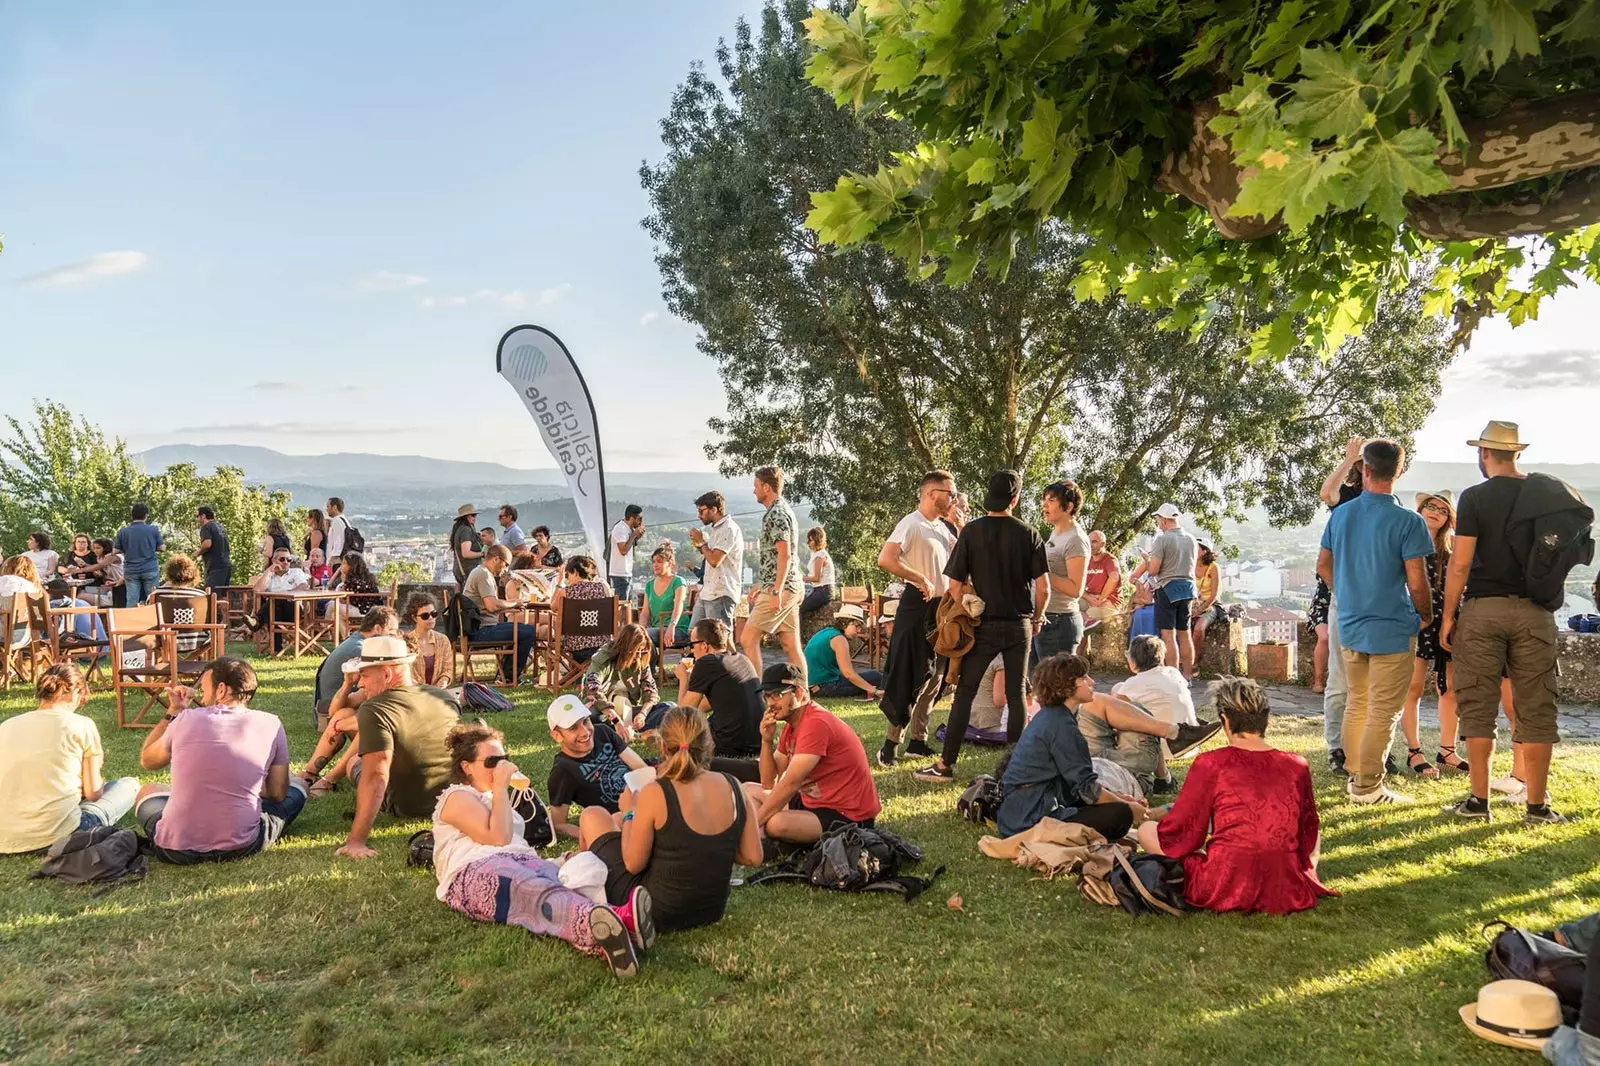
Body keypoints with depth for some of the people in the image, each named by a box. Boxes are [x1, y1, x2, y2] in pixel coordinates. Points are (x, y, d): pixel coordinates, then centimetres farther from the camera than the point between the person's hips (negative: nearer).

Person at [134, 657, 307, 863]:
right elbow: (278, 793, 3)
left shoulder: (187, 719, -2)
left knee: (147, 792, 34)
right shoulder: (270, 725, -4)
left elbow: (146, 759, 17)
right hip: (241, 847, -2)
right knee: (297, 785, 23)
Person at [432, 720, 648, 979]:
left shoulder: (495, 796, 37)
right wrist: (500, 787, 2)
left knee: (560, 882, -34)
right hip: (474, 871, -7)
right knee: (535, 891, -42)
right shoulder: (457, 797, 12)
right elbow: (498, 837, -4)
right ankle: (603, 930, -76)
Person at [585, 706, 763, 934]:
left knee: (594, 816, 14)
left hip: (657, 913, -5)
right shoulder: (733, 788, -10)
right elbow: (753, 857, -4)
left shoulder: (654, 794, -23)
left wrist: (629, 815, 1)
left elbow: (633, 863, -14)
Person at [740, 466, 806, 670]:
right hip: (793, 589, 10)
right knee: (791, 645, 8)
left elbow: (784, 556, -21)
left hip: (780, 589, -10)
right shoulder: (782, 510, 20)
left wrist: (776, 591, -24)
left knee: (749, 638, -8)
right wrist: (759, 584, 28)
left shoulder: (776, 514, -12)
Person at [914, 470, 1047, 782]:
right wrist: (1036, 618, 12)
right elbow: (1043, 588, -4)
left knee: (965, 692, 3)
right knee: (1016, 693, 10)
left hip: (984, 624, -1)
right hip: (1019, 624, 1)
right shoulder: (1028, 533, -3)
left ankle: (946, 764, 2)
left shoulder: (972, 531, -6)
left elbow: (955, 585, -8)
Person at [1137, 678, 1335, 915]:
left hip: (1225, 890, -3)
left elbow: (1181, 833, -3)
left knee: (1146, 830, 13)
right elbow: (1308, 834, 16)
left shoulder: (1210, 764, -9)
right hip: (1286, 892, 4)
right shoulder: (1297, 766, 2)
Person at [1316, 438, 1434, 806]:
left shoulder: (1340, 514, 2)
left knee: (1356, 703, 19)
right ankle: (1368, 787, 7)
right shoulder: (1408, 522, -15)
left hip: (1349, 625, 6)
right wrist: (1426, 616, 4)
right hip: (1393, 630, -5)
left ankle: (1355, 774, 28)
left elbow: (1323, 564, 11)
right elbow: (1417, 583, -15)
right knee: (1383, 712, 3)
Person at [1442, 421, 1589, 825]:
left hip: (1482, 609, -3)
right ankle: (1538, 804, 10)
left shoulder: (1475, 497, -6)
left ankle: (1479, 800, 5)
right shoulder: (1550, 495, 6)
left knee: (1478, 707, 3)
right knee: (1536, 709, 7)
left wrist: (1448, 616, -4)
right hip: (1534, 610, 3)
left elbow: (1460, 565, -10)